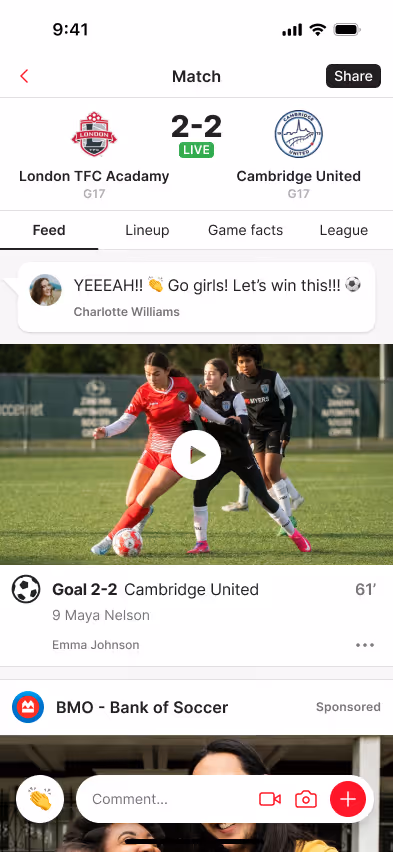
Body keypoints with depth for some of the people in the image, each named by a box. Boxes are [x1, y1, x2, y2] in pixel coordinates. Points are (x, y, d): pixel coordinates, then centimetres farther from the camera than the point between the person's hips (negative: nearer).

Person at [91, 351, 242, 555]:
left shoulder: (183, 385, -10)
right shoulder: (144, 393, -11)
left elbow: (200, 407, 9)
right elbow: (125, 421, -18)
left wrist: (224, 421, 6)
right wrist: (106, 432, -36)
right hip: (152, 452, 2)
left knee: (142, 501, -13)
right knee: (131, 501, 4)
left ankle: (110, 539, -1)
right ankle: (145, 513, 43)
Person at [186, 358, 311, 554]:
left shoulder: (234, 398, -9)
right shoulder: (200, 398, -2)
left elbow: (245, 426, -19)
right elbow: (191, 423, -2)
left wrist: (238, 422, -41)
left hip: (241, 456, -2)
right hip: (217, 457, 2)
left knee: (263, 497, -1)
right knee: (199, 492, -18)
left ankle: (294, 535, 16)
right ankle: (202, 543, -8)